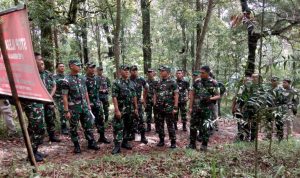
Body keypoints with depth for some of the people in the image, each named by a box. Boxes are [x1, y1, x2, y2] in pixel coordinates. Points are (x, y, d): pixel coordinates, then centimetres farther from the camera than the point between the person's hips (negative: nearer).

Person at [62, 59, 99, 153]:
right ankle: (76, 146, 21)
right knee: (73, 127, 7)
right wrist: (66, 111, -15)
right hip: (73, 107, -5)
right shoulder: (67, 80, -11)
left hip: (84, 106, 5)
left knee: (88, 125, 8)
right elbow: (64, 96, -12)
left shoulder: (82, 78, 7)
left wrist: (88, 104, 11)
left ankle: (91, 143, 20)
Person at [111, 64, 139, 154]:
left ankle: (125, 142, 27)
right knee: (118, 127, -5)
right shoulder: (116, 83, -8)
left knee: (128, 127, 13)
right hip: (121, 110, -6)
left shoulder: (132, 83, 11)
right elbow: (114, 97, -14)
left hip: (130, 110, 6)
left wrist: (136, 108, 11)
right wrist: (117, 110, -20)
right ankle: (117, 146, 0)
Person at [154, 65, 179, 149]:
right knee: (160, 125, 10)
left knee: (170, 125, 0)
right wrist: (155, 104, 7)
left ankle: (173, 142, 10)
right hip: (159, 108, 6)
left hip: (168, 108, -5)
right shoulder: (158, 83, 11)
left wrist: (175, 107, -13)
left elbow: (176, 95, -8)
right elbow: (155, 94, 15)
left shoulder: (172, 82, -5)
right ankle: (161, 140, 22)